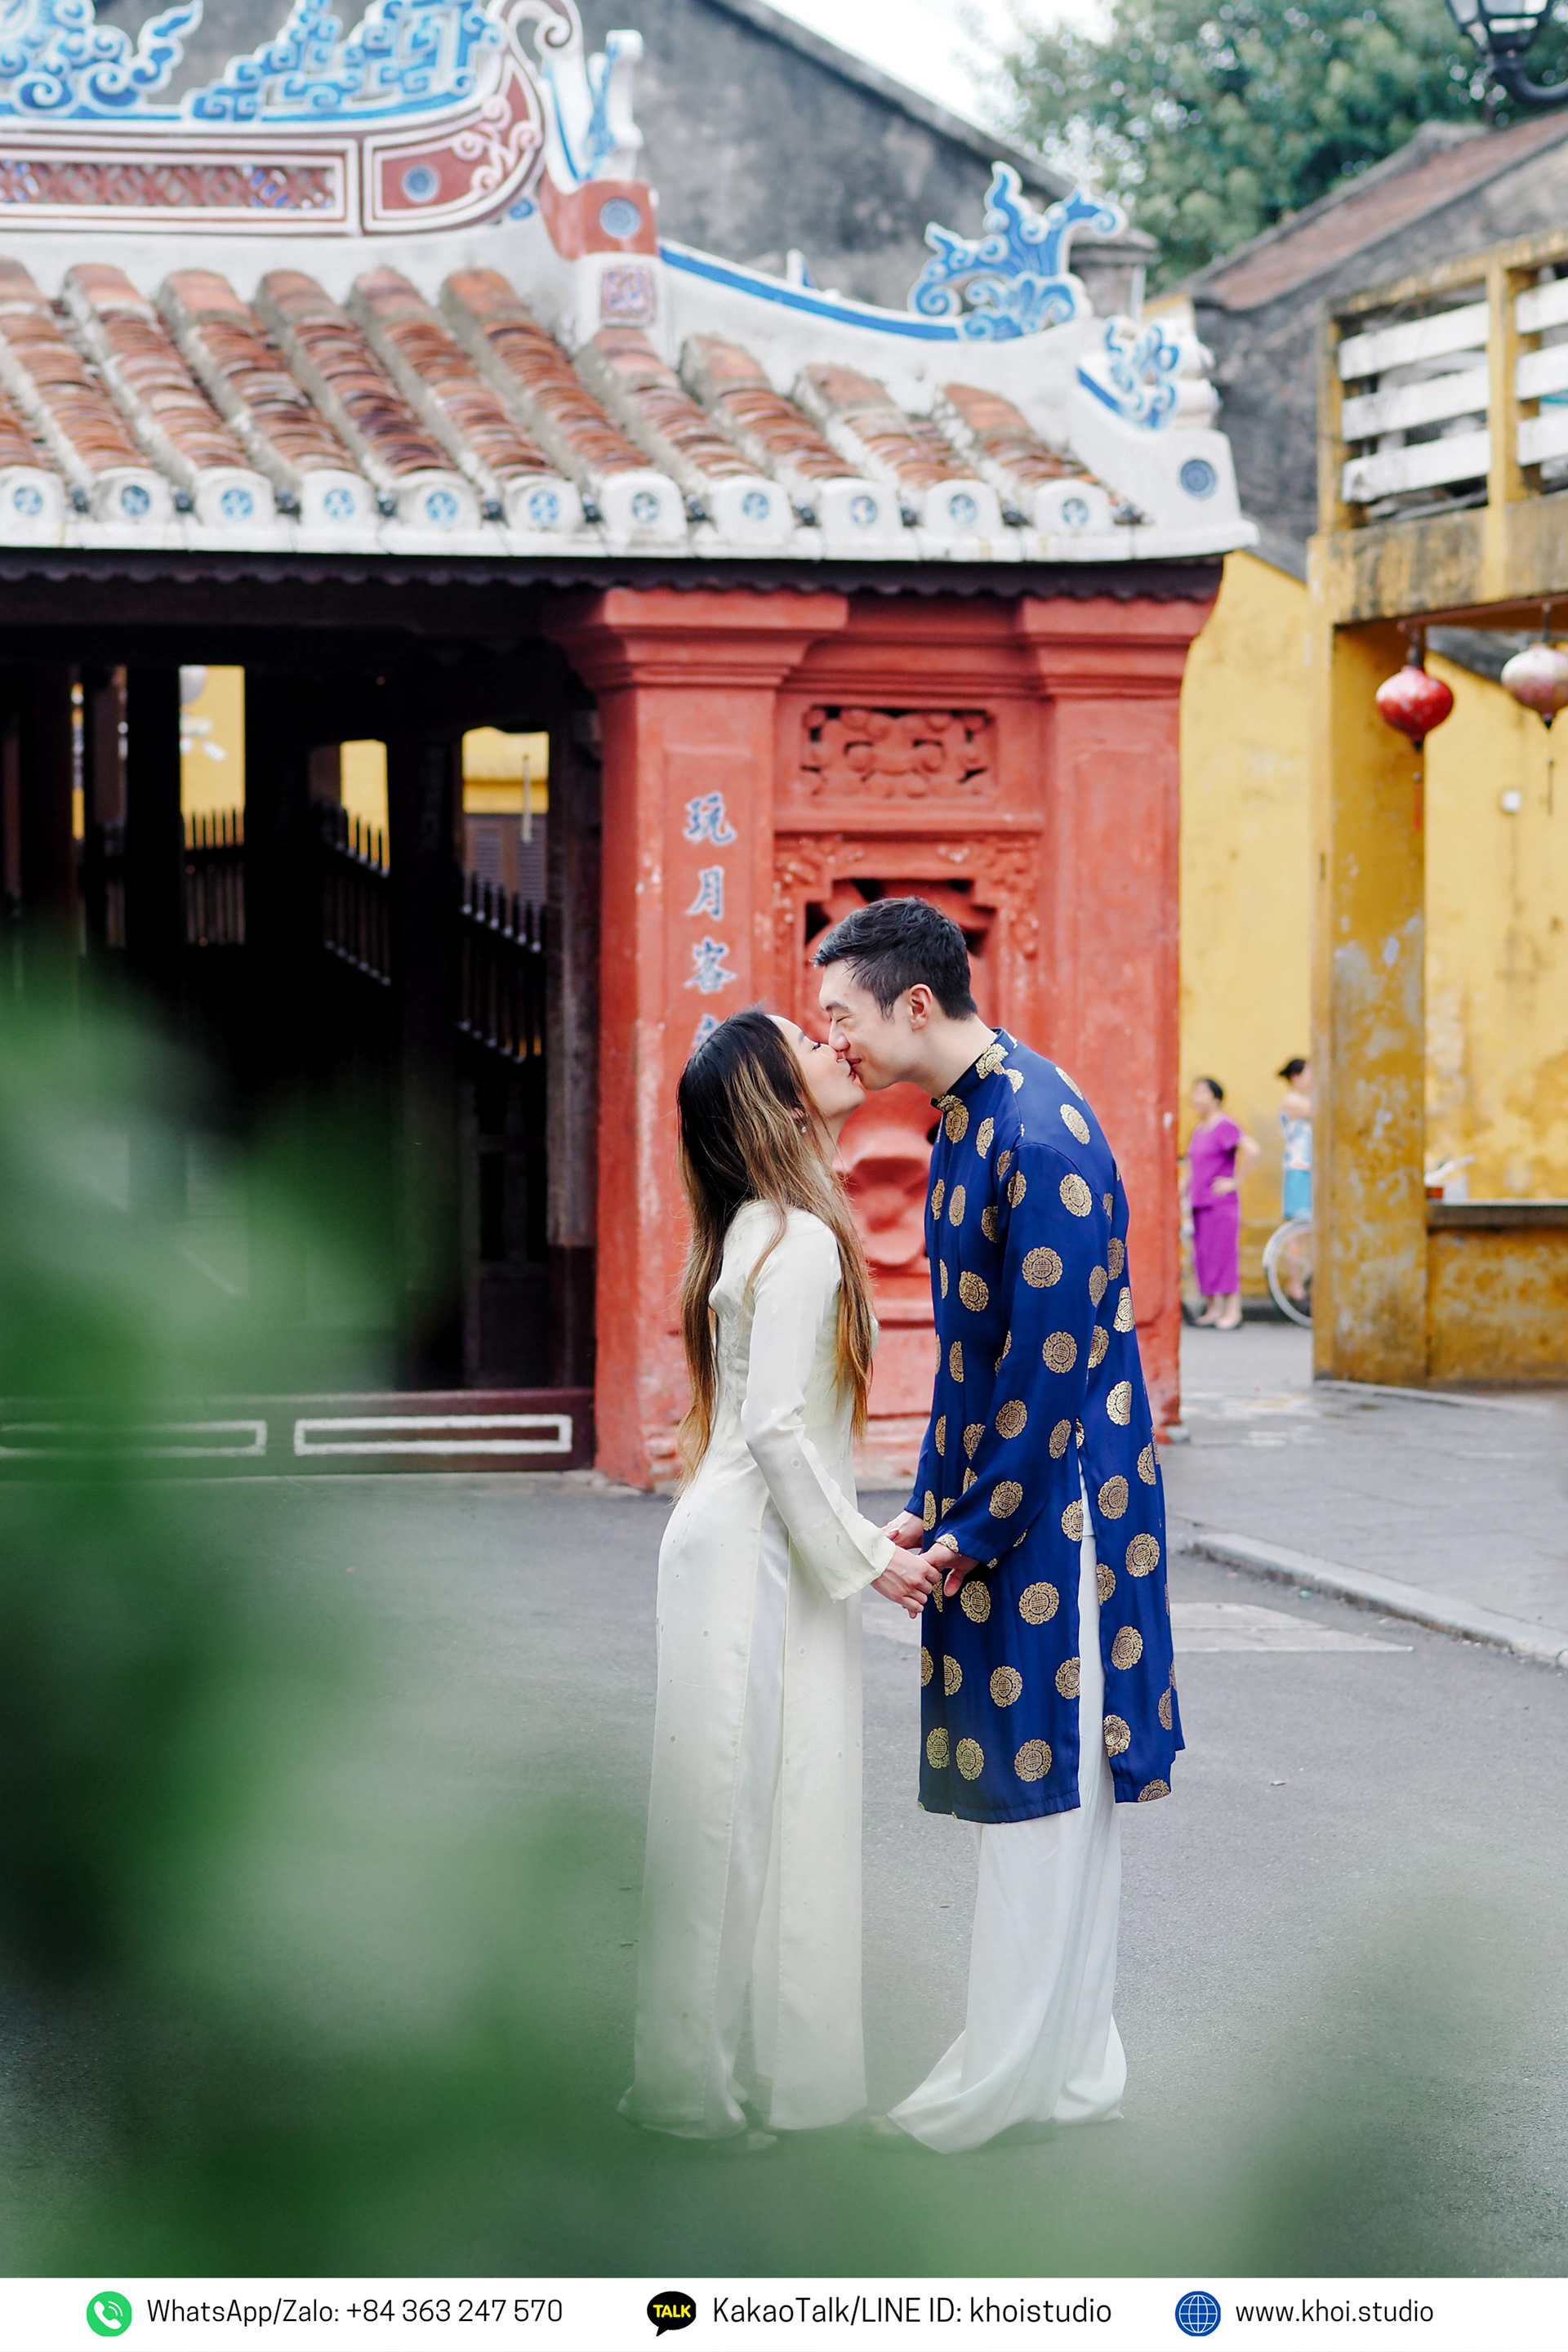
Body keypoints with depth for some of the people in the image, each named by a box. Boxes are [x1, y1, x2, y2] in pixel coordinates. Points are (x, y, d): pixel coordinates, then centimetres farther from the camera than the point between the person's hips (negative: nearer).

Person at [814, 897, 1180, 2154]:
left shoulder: (1040, 1133, -20)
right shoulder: (967, 1116, 10)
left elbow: (1052, 1359, -21)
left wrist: (976, 1529, -16)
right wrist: (930, 1505, 11)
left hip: (1055, 1501, -10)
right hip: (995, 1496, 10)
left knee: (1044, 1783, -3)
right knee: (1045, 1785, 14)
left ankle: (1015, 2081, 4)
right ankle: (1073, 2063, 21)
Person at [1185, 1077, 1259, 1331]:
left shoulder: (1225, 1127, -11)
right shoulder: (1198, 1129, 16)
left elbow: (1251, 1150, -22)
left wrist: (1235, 1181, -16)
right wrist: (1183, 1191, 20)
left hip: (1222, 1202, -9)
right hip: (1199, 1203, 9)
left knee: (1224, 1254, -8)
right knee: (1202, 1256, 8)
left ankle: (1233, 1312, -5)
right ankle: (1213, 1309, 15)